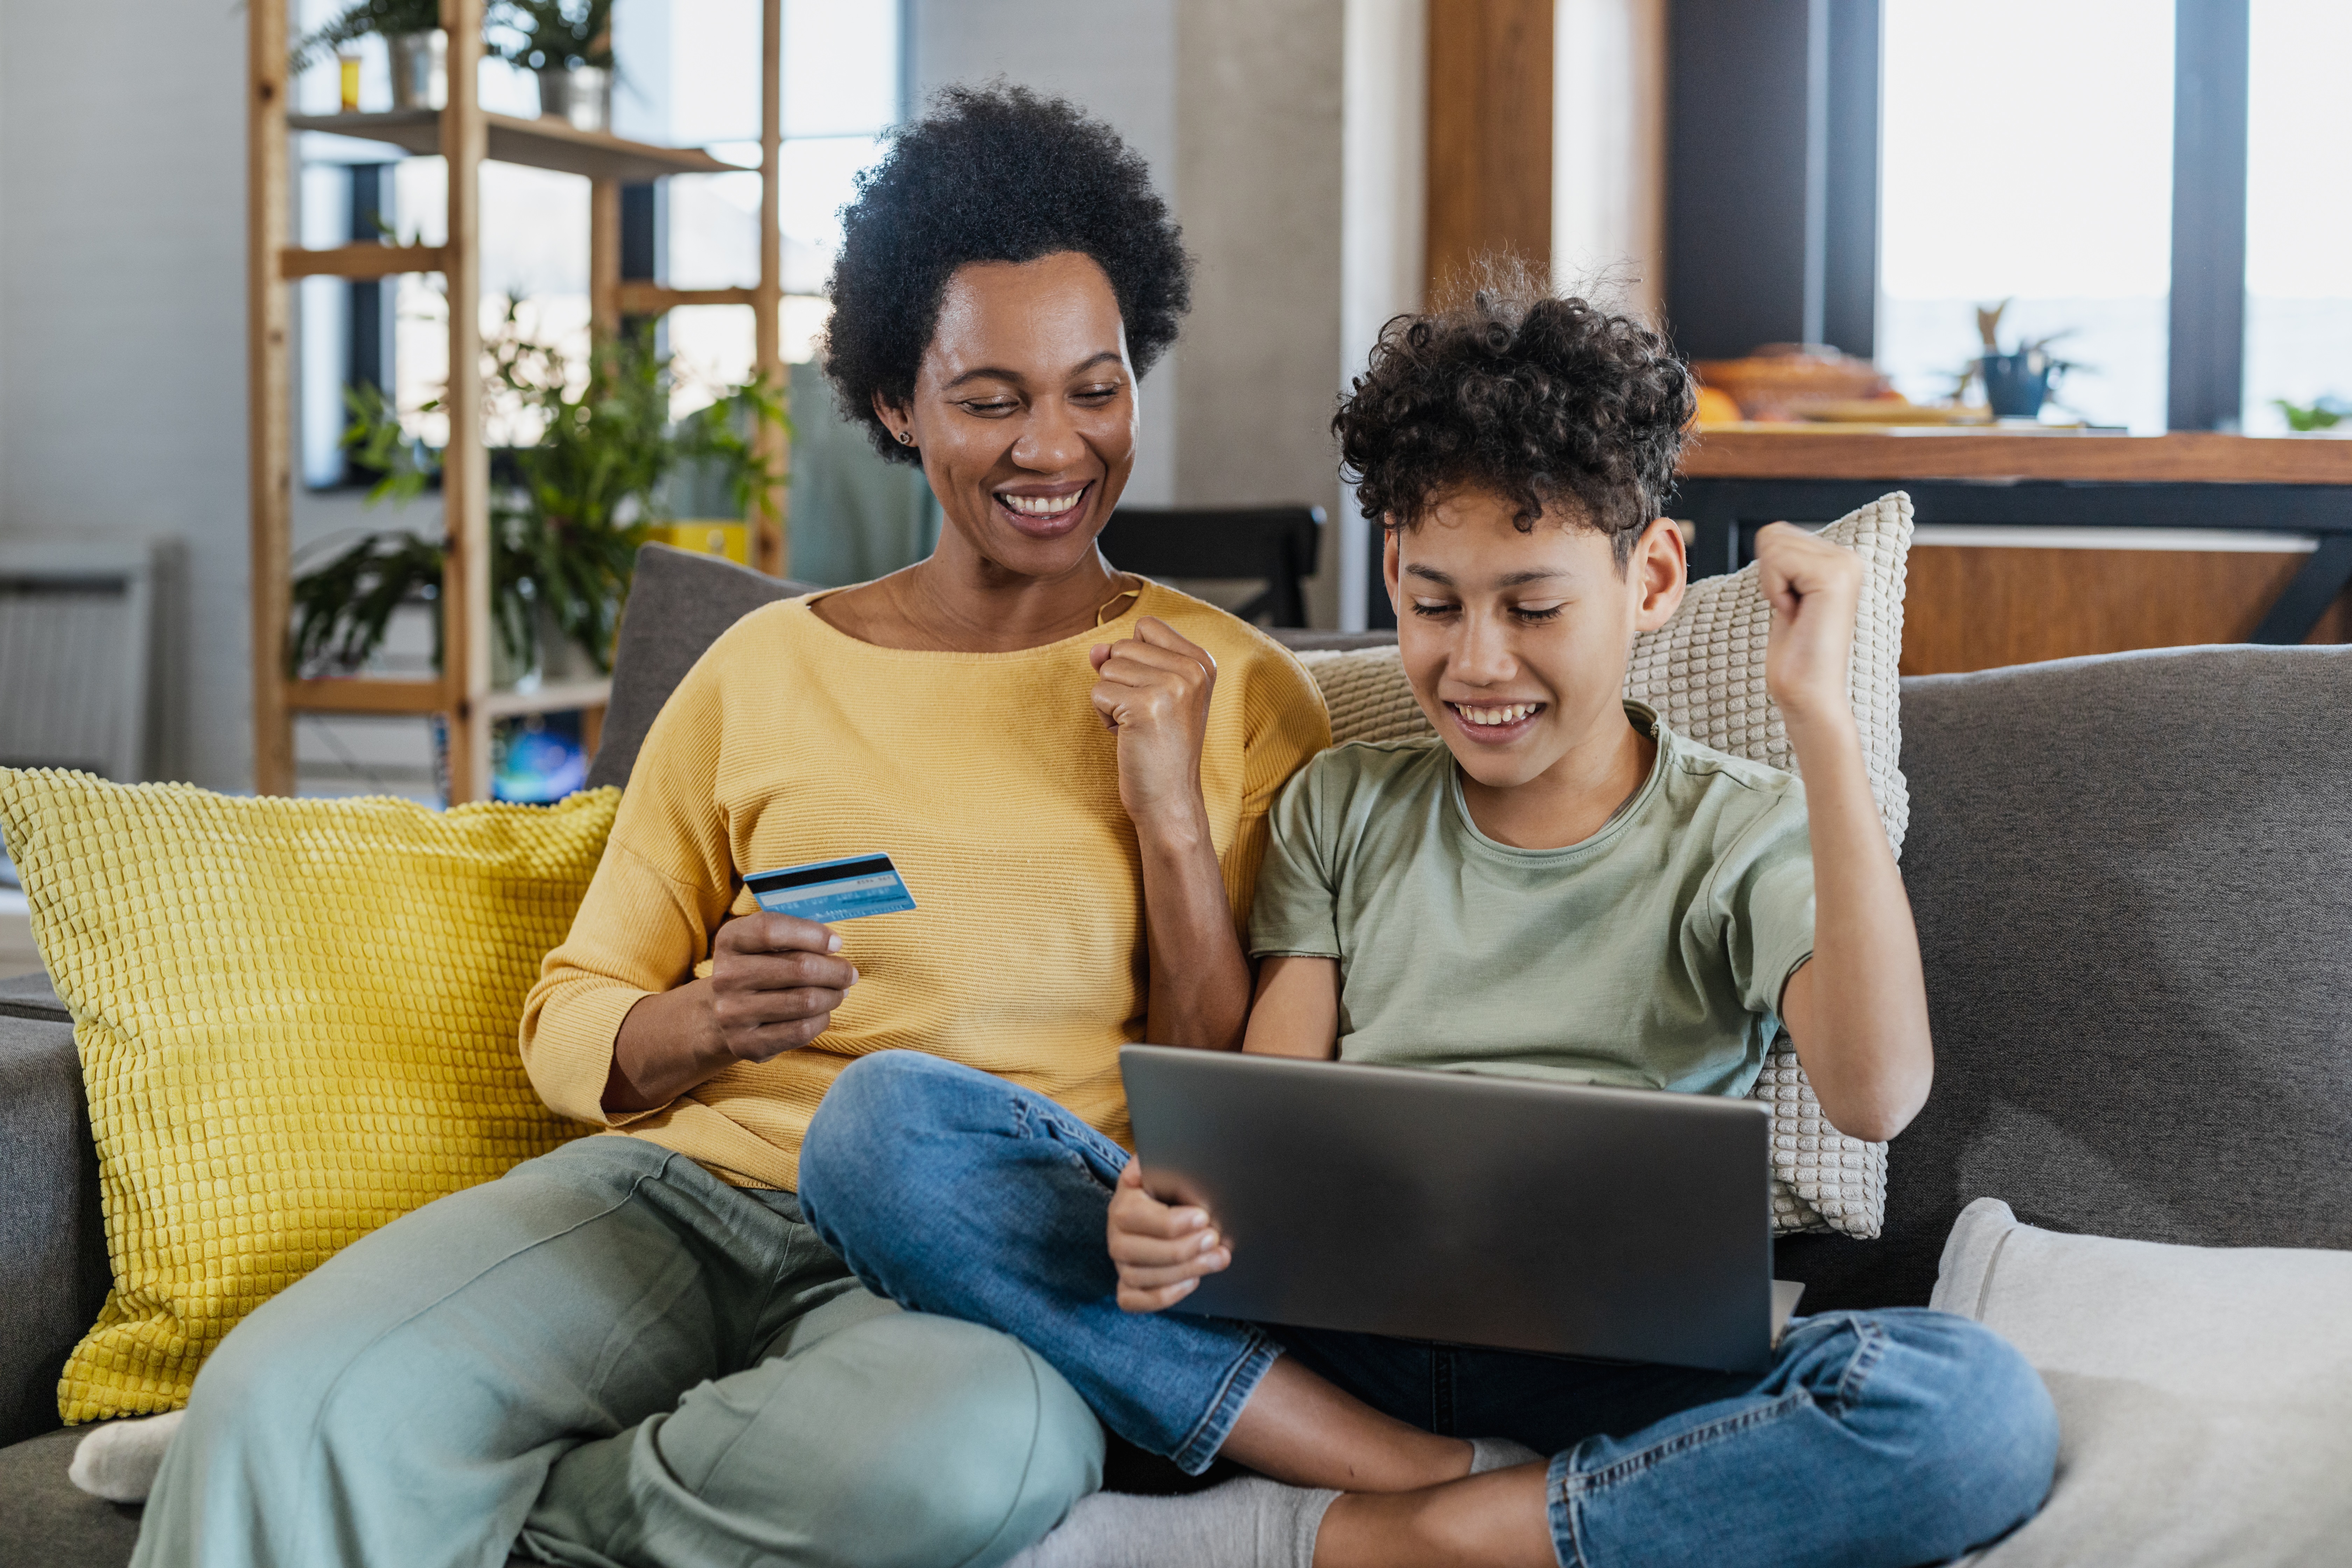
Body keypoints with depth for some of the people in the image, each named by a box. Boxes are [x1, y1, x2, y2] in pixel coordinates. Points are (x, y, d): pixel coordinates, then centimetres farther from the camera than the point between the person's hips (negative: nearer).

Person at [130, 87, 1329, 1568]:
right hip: (686, 1186, 1)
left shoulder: (1238, 693, 9)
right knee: (286, 1399, -30)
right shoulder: (767, 669, 16)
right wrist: (698, 1026, -8)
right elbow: (569, 1025, 15)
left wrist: (1168, 804, -5)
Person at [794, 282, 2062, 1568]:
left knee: (1975, 1408, -34)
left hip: (1603, 1375, -2)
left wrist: (1819, 713, -15)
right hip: (1319, 1339, 2)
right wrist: (1179, 1195, -17)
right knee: (884, 1119, -17)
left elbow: (1874, 1093, -13)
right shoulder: (1340, 811, 17)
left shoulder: (1746, 837, 7)